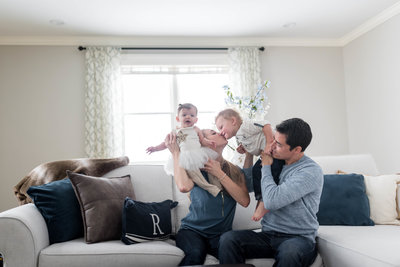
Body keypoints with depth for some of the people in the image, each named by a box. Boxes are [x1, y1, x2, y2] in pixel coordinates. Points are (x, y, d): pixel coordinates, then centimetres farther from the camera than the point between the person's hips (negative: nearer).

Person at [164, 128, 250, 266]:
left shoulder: (235, 171, 8)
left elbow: (244, 201, -8)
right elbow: (184, 187, -26)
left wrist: (219, 174, -11)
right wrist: (175, 153, -15)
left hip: (222, 233, 2)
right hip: (193, 229, -2)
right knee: (194, 255, -34)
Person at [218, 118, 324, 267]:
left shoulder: (311, 171, -13)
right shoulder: (275, 161, 9)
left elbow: (271, 201, -23)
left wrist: (266, 166, -8)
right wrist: (249, 155, 8)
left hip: (298, 238, -5)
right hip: (267, 235, 5)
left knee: (289, 253, -40)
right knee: (227, 239, -22)